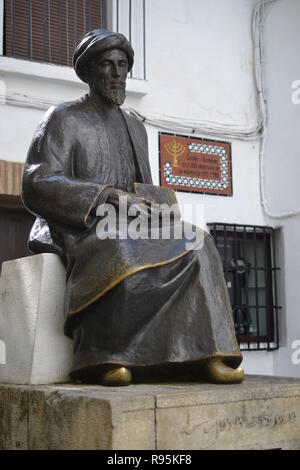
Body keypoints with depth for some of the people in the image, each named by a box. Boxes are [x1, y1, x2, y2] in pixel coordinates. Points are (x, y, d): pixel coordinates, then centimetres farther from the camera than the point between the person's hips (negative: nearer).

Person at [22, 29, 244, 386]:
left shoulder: (135, 128, 23)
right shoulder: (63, 119, 4)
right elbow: (37, 185, -9)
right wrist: (108, 196, -20)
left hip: (128, 230, 6)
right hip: (78, 229, -6)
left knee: (195, 243, -22)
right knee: (122, 255, -40)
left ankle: (203, 355, -31)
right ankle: (102, 357, -33)